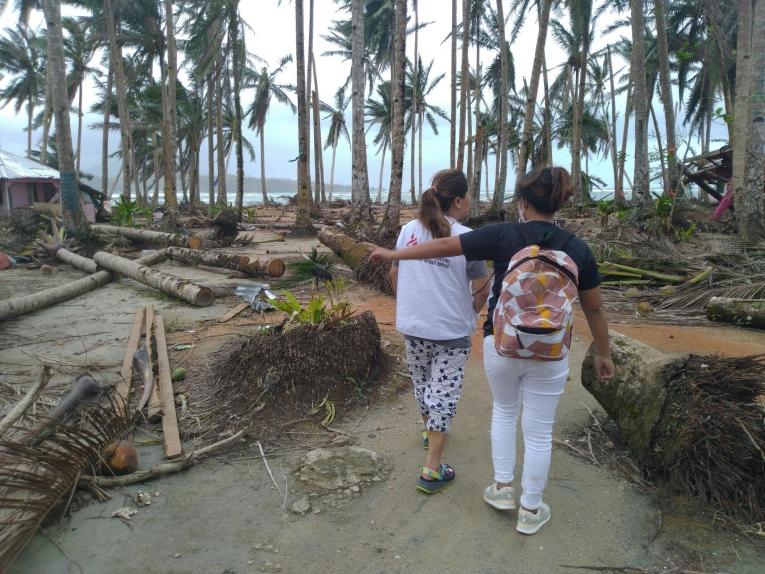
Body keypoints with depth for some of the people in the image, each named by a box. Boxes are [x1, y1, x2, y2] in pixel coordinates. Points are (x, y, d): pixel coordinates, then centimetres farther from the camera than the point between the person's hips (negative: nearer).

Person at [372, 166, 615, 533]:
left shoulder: (504, 235, -11)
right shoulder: (578, 249, -5)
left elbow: (444, 246, -8)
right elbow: (594, 310, 2)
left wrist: (393, 254, 3)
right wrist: (603, 354, 16)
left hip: (501, 348, 0)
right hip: (550, 357, 1)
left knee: (504, 411, 27)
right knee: (538, 431, 14)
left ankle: (502, 488, 32)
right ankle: (530, 511, 28)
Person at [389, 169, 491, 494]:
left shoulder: (408, 230, -2)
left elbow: (395, 274, 9)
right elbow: (482, 288, -11)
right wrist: (472, 311, 9)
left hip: (413, 325, 5)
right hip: (452, 331, -5)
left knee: (422, 382, 24)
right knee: (444, 394, 4)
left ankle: (430, 431, 49)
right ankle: (432, 470, 8)